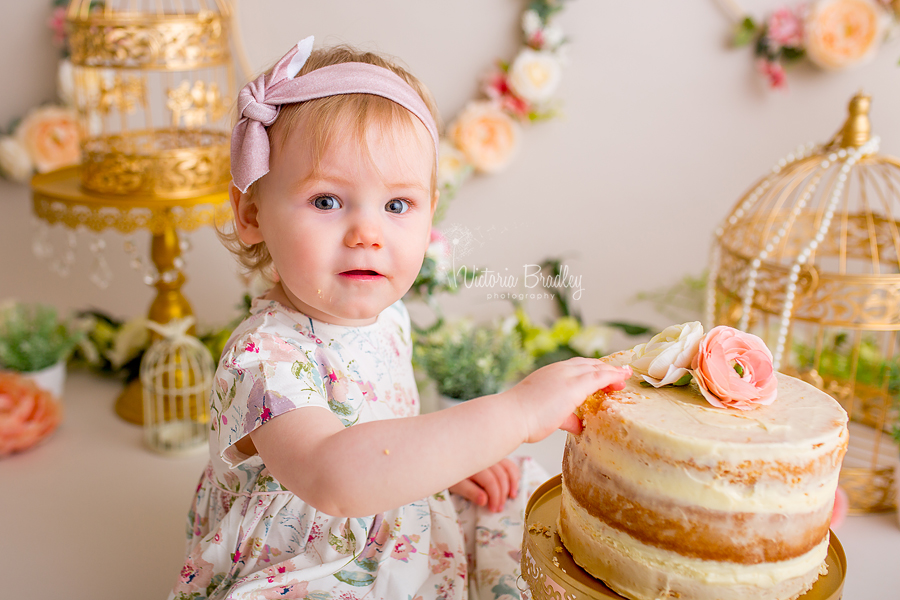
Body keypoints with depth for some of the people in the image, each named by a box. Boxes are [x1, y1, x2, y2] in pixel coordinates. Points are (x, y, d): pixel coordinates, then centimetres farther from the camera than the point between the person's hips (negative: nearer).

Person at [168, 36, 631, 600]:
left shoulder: (386, 315, -3)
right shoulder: (265, 357, -28)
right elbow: (330, 476, -47)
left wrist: (440, 458, -3)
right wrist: (517, 411, -47)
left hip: (396, 544, 8)